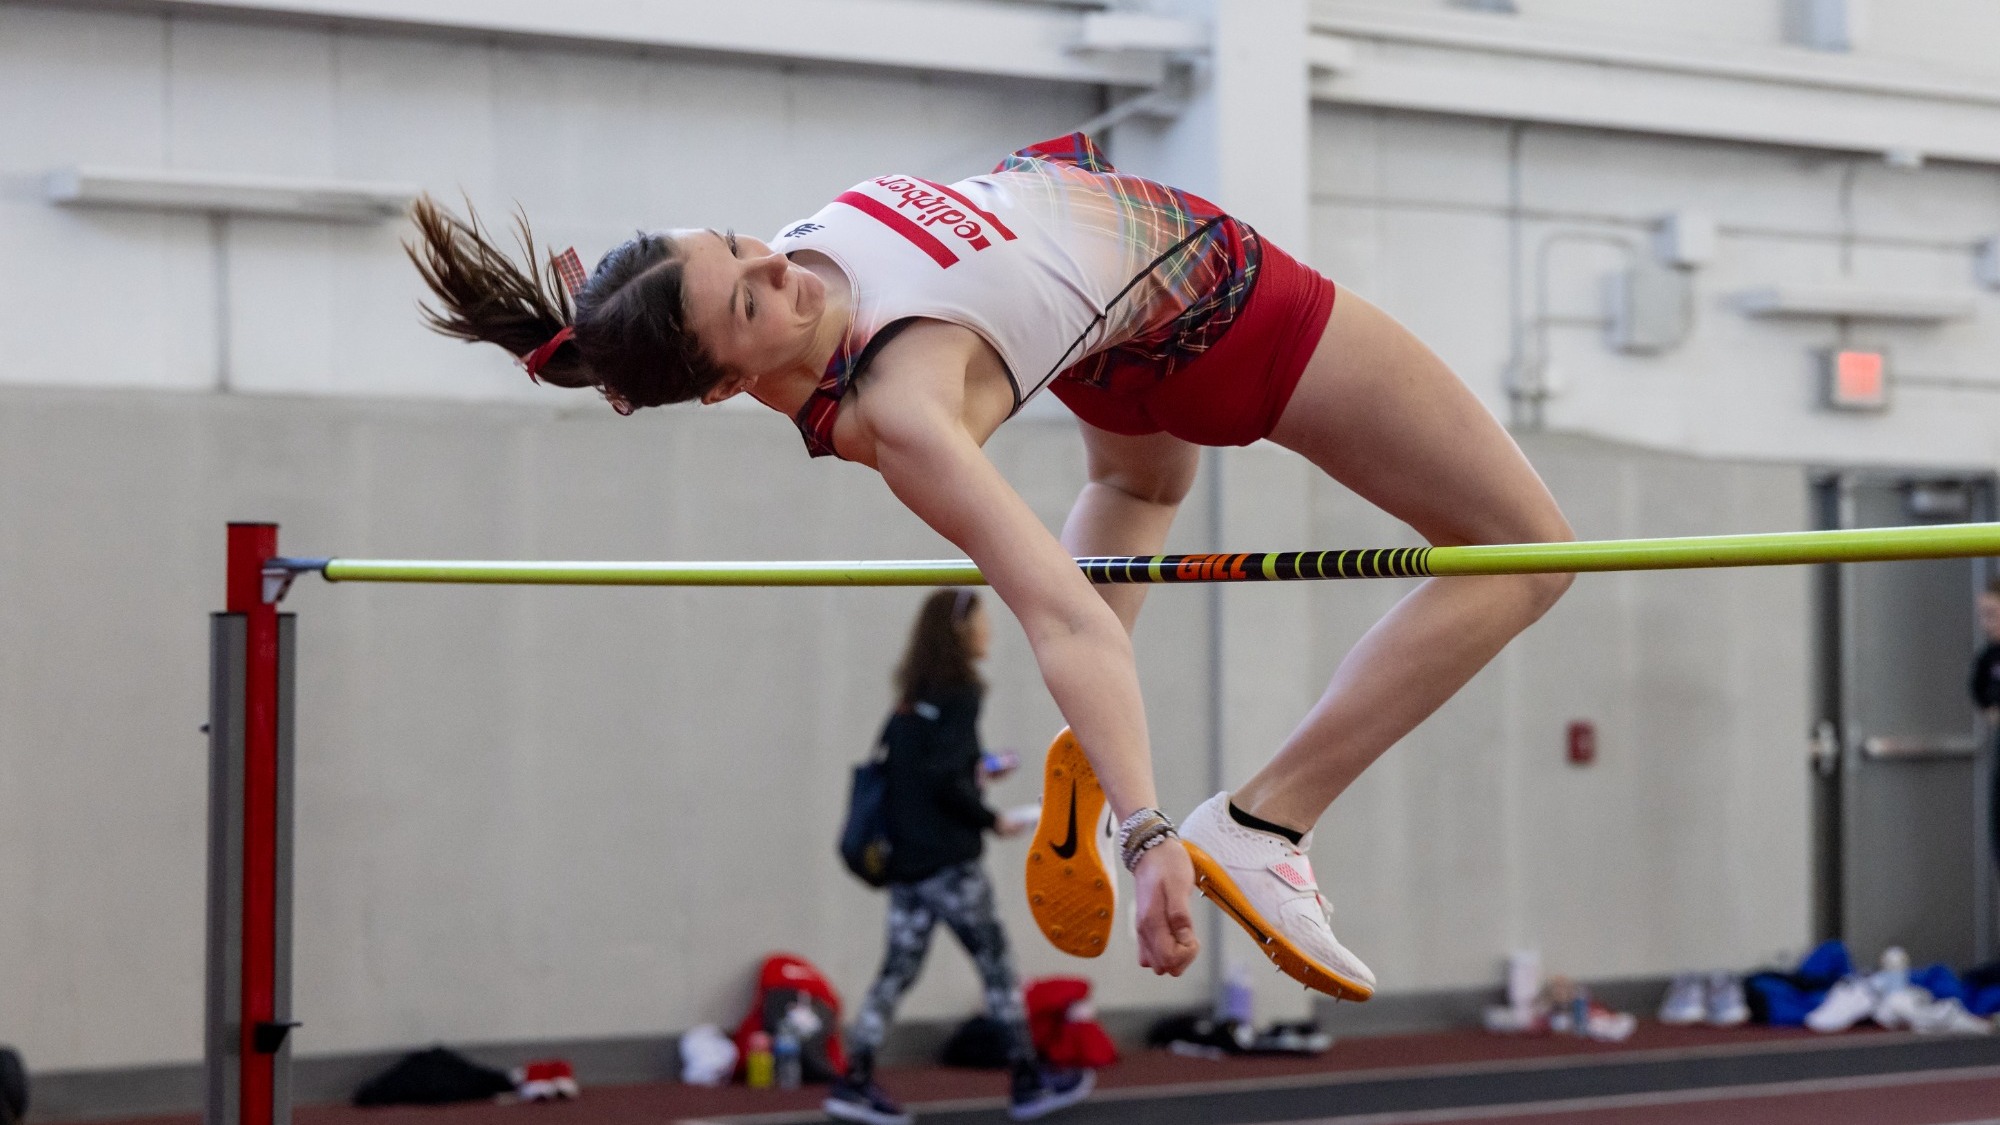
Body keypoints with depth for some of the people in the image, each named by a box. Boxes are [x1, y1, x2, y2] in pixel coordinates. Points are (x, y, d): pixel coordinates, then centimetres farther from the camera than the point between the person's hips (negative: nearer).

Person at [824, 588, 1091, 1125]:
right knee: (996, 963, 3)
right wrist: (992, 819, -8)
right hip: (948, 861, -8)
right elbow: (944, 779, -19)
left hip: (906, 859, 8)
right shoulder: (959, 696, -11)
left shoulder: (914, 700, 13)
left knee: (898, 969, 6)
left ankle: (855, 1082, -1)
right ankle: (1029, 1082, 10)